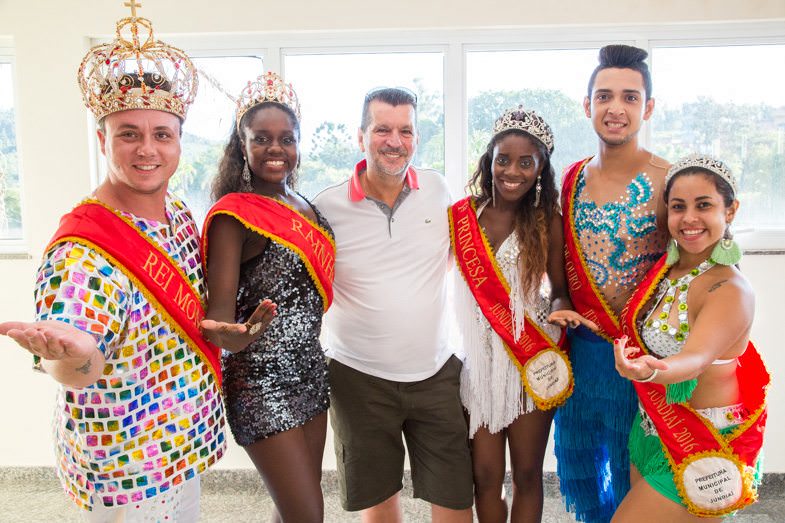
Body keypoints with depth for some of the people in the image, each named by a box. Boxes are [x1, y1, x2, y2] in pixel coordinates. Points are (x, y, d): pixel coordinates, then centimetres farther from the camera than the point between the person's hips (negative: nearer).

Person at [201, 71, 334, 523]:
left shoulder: (305, 207, 9)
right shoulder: (233, 214, -14)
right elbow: (220, 303, -23)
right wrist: (232, 334, -42)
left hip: (310, 371, 7)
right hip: (261, 382, -7)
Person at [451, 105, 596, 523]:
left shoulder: (547, 221, -4)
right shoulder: (462, 216, -1)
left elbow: (559, 290, 1)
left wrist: (559, 311, -17)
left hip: (532, 360, -1)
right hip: (479, 359, 1)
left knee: (527, 474, 12)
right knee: (485, 476, 9)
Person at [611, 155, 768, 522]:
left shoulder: (730, 291, -22)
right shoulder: (666, 268, -1)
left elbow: (695, 358, -37)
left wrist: (648, 371, -57)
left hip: (703, 450, -7)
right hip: (651, 432, 7)